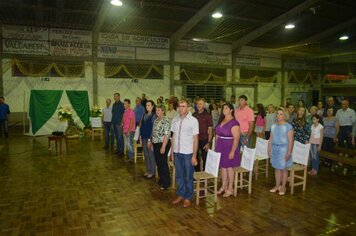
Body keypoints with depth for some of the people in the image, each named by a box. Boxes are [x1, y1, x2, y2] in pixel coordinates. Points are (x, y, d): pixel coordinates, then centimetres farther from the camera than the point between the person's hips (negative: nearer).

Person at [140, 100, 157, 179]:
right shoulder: (145, 115, 11)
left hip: (150, 138, -7)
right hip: (144, 138, 7)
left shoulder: (154, 116, -9)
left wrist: (150, 140, -15)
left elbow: (153, 128, -13)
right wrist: (140, 137, 9)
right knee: (146, 155, 13)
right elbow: (142, 126, 14)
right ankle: (148, 171, 25)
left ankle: (152, 172, 12)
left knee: (151, 155, 1)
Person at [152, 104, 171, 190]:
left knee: (163, 163, -1)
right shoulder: (156, 120, 11)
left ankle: (166, 183, 12)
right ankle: (161, 180, 30)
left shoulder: (166, 121, -16)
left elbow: (167, 135, -20)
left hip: (163, 144, -8)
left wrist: (163, 147, -22)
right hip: (155, 144, 8)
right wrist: (152, 143, 15)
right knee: (158, 163, 15)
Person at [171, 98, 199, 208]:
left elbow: (195, 139, -9)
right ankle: (181, 195, 32)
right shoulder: (175, 120, 4)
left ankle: (188, 197, 24)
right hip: (177, 152, 4)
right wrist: (172, 152, 8)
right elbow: (173, 137, 9)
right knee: (179, 175, 15)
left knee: (188, 177, 8)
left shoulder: (193, 120, -9)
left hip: (188, 153, -4)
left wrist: (194, 156, -10)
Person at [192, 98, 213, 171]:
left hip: (204, 140, -3)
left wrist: (209, 142, -12)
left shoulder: (207, 115, -4)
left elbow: (210, 130, -5)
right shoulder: (194, 115, 6)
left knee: (205, 159, 4)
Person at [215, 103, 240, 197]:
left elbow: (236, 138, -18)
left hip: (229, 148, -7)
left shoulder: (234, 122, -15)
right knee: (222, 167, 13)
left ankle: (230, 188, 18)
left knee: (229, 167, 4)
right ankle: (223, 187, 26)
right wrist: (216, 147, 11)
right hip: (220, 148, 7)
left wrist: (232, 151, -20)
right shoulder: (221, 121, 8)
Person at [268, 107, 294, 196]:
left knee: (284, 168, 6)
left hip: (283, 149, -5)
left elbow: (290, 141, -13)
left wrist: (289, 153, -16)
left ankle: (283, 186, 19)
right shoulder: (273, 126, 6)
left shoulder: (288, 126, -10)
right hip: (274, 148, 5)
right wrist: (269, 149, 9)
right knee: (276, 168, 13)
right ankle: (277, 185, 25)